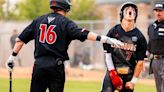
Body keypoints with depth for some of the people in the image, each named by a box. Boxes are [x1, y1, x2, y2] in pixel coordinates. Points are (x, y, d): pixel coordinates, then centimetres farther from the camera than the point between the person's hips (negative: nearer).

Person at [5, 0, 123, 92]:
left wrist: (12, 57, 18)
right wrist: (106, 39, -22)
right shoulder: (65, 22, -1)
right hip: (56, 66, -3)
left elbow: (22, 38, 12)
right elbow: (83, 34, -16)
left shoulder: (38, 20, 13)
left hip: (39, 64, 3)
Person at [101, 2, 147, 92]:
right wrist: (113, 73, -6)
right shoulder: (113, 31, -1)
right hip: (112, 72, -1)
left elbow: (140, 61, 1)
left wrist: (133, 81, -3)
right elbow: (107, 54, 2)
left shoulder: (139, 36, -1)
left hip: (129, 74, 1)